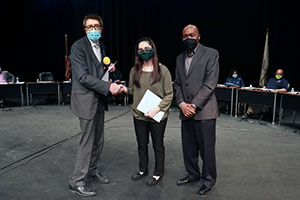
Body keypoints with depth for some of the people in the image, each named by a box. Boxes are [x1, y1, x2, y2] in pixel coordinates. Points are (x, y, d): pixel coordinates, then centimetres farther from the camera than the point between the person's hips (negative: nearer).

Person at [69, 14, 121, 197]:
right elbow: (83, 76, -21)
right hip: (86, 99, -8)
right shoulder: (78, 47, -13)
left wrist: (108, 69, 3)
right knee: (87, 141, -3)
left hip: (99, 99, 8)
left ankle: (93, 170, 33)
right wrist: (108, 86, -25)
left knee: (98, 140, 15)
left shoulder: (101, 46, 13)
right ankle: (77, 182, 11)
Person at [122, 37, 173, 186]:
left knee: (158, 145, 11)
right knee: (141, 145, 18)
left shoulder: (162, 70, -9)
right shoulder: (135, 70, 3)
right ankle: (143, 170, 39)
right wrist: (124, 89, -10)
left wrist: (157, 109, -18)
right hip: (139, 115, 4)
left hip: (158, 116, -3)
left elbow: (169, 94, -7)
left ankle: (158, 173, 30)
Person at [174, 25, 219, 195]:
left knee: (206, 148, 2)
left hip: (204, 110, -5)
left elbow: (210, 83, -11)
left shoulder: (211, 54, -3)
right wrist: (182, 104, -4)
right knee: (188, 147, 14)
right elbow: (178, 84, 13)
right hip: (185, 111, 6)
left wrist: (194, 105, -15)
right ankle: (193, 173, 33)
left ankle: (209, 179, 20)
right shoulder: (180, 58, 16)